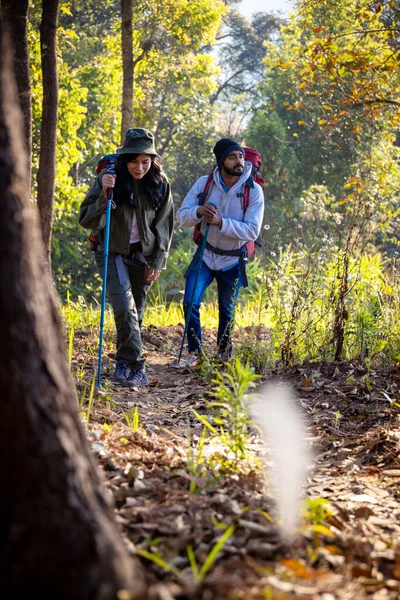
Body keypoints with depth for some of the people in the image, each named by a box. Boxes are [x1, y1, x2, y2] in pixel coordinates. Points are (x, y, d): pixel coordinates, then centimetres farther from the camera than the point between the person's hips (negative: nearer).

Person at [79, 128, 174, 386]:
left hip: (143, 254, 3)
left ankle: (124, 363, 23)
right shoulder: (109, 177, -13)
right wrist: (104, 195, -30)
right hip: (113, 251, -2)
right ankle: (137, 367, -14)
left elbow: (164, 225, 4)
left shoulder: (160, 183, -5)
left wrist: (157, 262, 1)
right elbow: (86, 220, -15)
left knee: (136, 312, 7)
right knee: (125, 309, -17)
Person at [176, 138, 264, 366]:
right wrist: (199, 211, -30)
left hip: (233, 260, -1)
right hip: (206, 255, 1)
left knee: (227, 311, 12)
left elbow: (252, 231, -22)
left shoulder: (253, 190, -15)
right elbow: (182, 216, -8)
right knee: (191, 303, -12)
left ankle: (225, 355, 32)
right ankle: (195, 352, 4)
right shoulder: (204, 184, -10)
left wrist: (220, 222, -33)